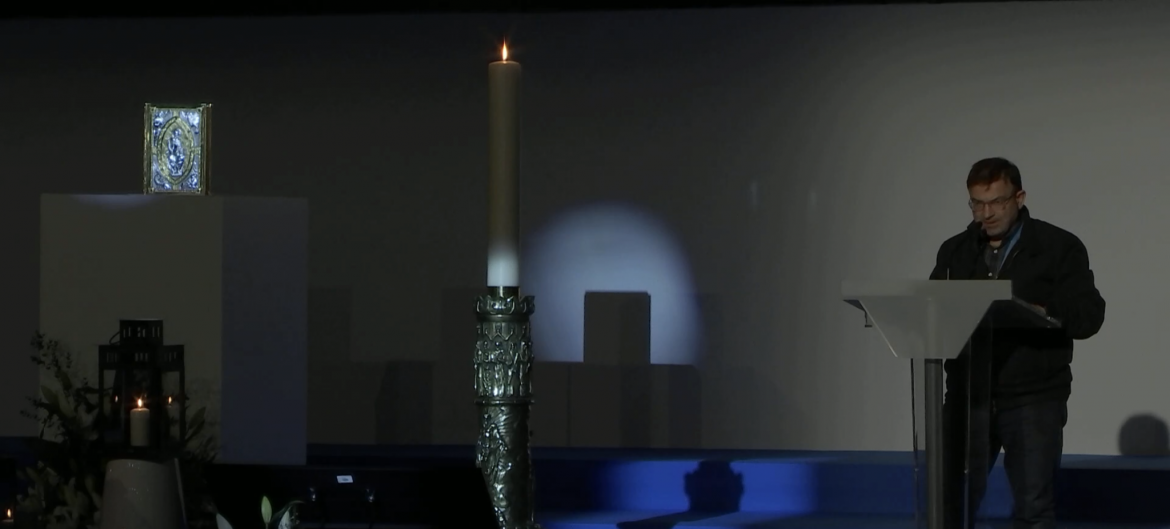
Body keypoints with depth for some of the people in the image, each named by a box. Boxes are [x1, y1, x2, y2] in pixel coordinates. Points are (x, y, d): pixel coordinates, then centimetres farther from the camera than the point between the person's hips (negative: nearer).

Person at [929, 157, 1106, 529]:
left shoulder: (1059, 248, 1)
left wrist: (1035, 312, -23)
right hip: (967, 396, 4)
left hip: (1033, 400, -3)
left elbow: (1088, 316, -6)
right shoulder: (955, 252, 14)